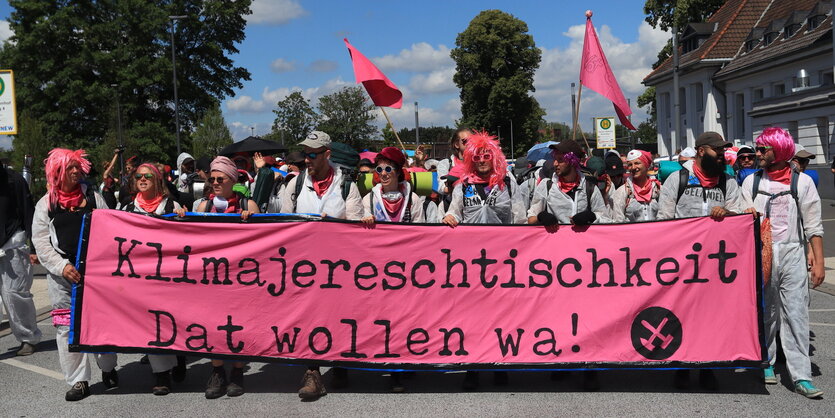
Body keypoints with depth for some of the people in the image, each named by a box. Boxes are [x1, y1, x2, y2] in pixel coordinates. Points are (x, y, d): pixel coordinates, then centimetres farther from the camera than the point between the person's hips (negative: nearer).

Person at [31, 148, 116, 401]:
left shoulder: (93, 197, 8)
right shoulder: (46, 204, 5)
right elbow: (41, 242, 0)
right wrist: (61, 266, -14)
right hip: (63, 275, -1)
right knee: (67, 326, 0)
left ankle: (108, 368, 25)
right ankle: (78, 380, 8)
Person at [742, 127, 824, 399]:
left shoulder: (802, 182, 2)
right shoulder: (752, 181, 7)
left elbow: (813, 226, 1)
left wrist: (818, 261, -2)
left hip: (793, 255, -2)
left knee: (796, 314, -5)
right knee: (765, 313, 10)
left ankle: (801, 377, -3)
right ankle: (766, 364, 23)